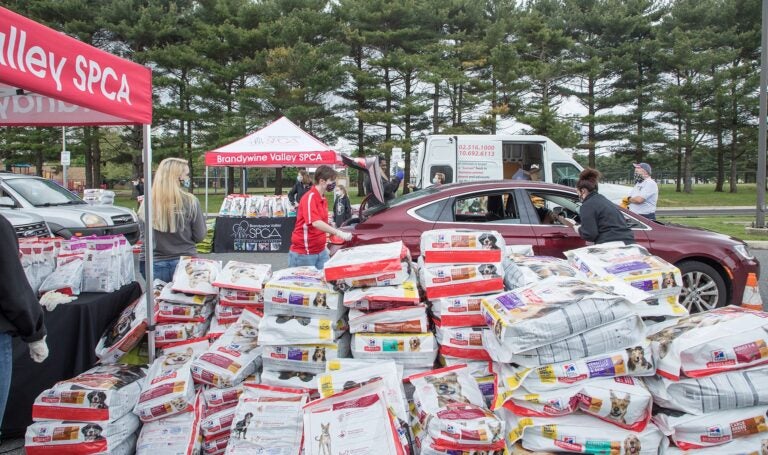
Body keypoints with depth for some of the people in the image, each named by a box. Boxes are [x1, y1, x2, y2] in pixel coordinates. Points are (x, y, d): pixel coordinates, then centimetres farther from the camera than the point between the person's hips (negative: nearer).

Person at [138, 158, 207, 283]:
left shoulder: (147, 201, -5)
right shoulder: (190, 202, -11)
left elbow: (141, 233, 7)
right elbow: (199, 236, -3)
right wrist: (202, 218, 13)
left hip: (152, 264, 2)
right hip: (184, 264, -1)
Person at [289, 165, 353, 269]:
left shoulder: (323, 199, 9)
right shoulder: (309, 198, -17)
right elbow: (316, 223, -29)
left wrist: (324, 246, 16)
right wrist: (339, 233, -32)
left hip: (321, 251, 8)